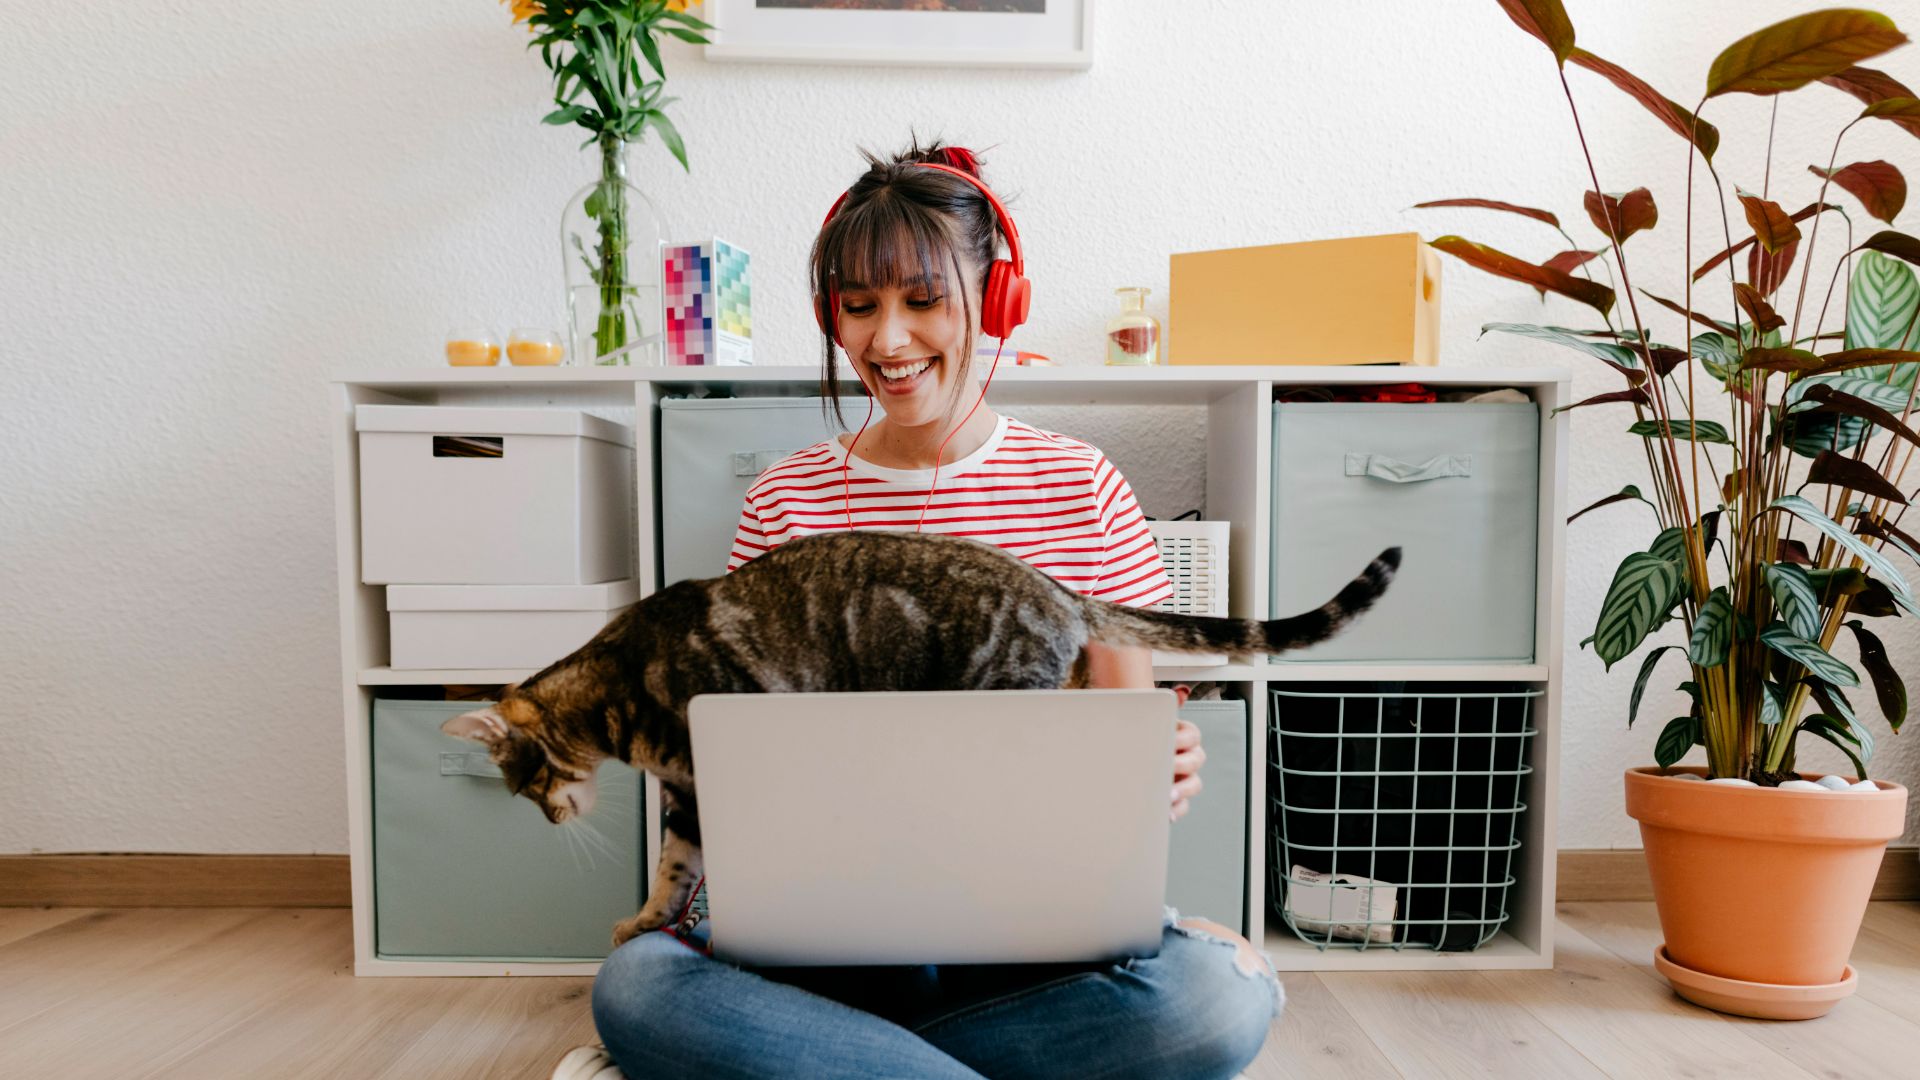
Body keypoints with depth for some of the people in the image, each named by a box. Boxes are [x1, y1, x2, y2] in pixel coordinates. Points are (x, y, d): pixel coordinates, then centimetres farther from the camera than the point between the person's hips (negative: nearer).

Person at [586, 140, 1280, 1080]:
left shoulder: (1084, 489, 3)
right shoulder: (784, 501, 6)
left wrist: (1165, 771, -19)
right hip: (830, 914, 1)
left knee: (1218, 998, -30)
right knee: (634, 984, -28)